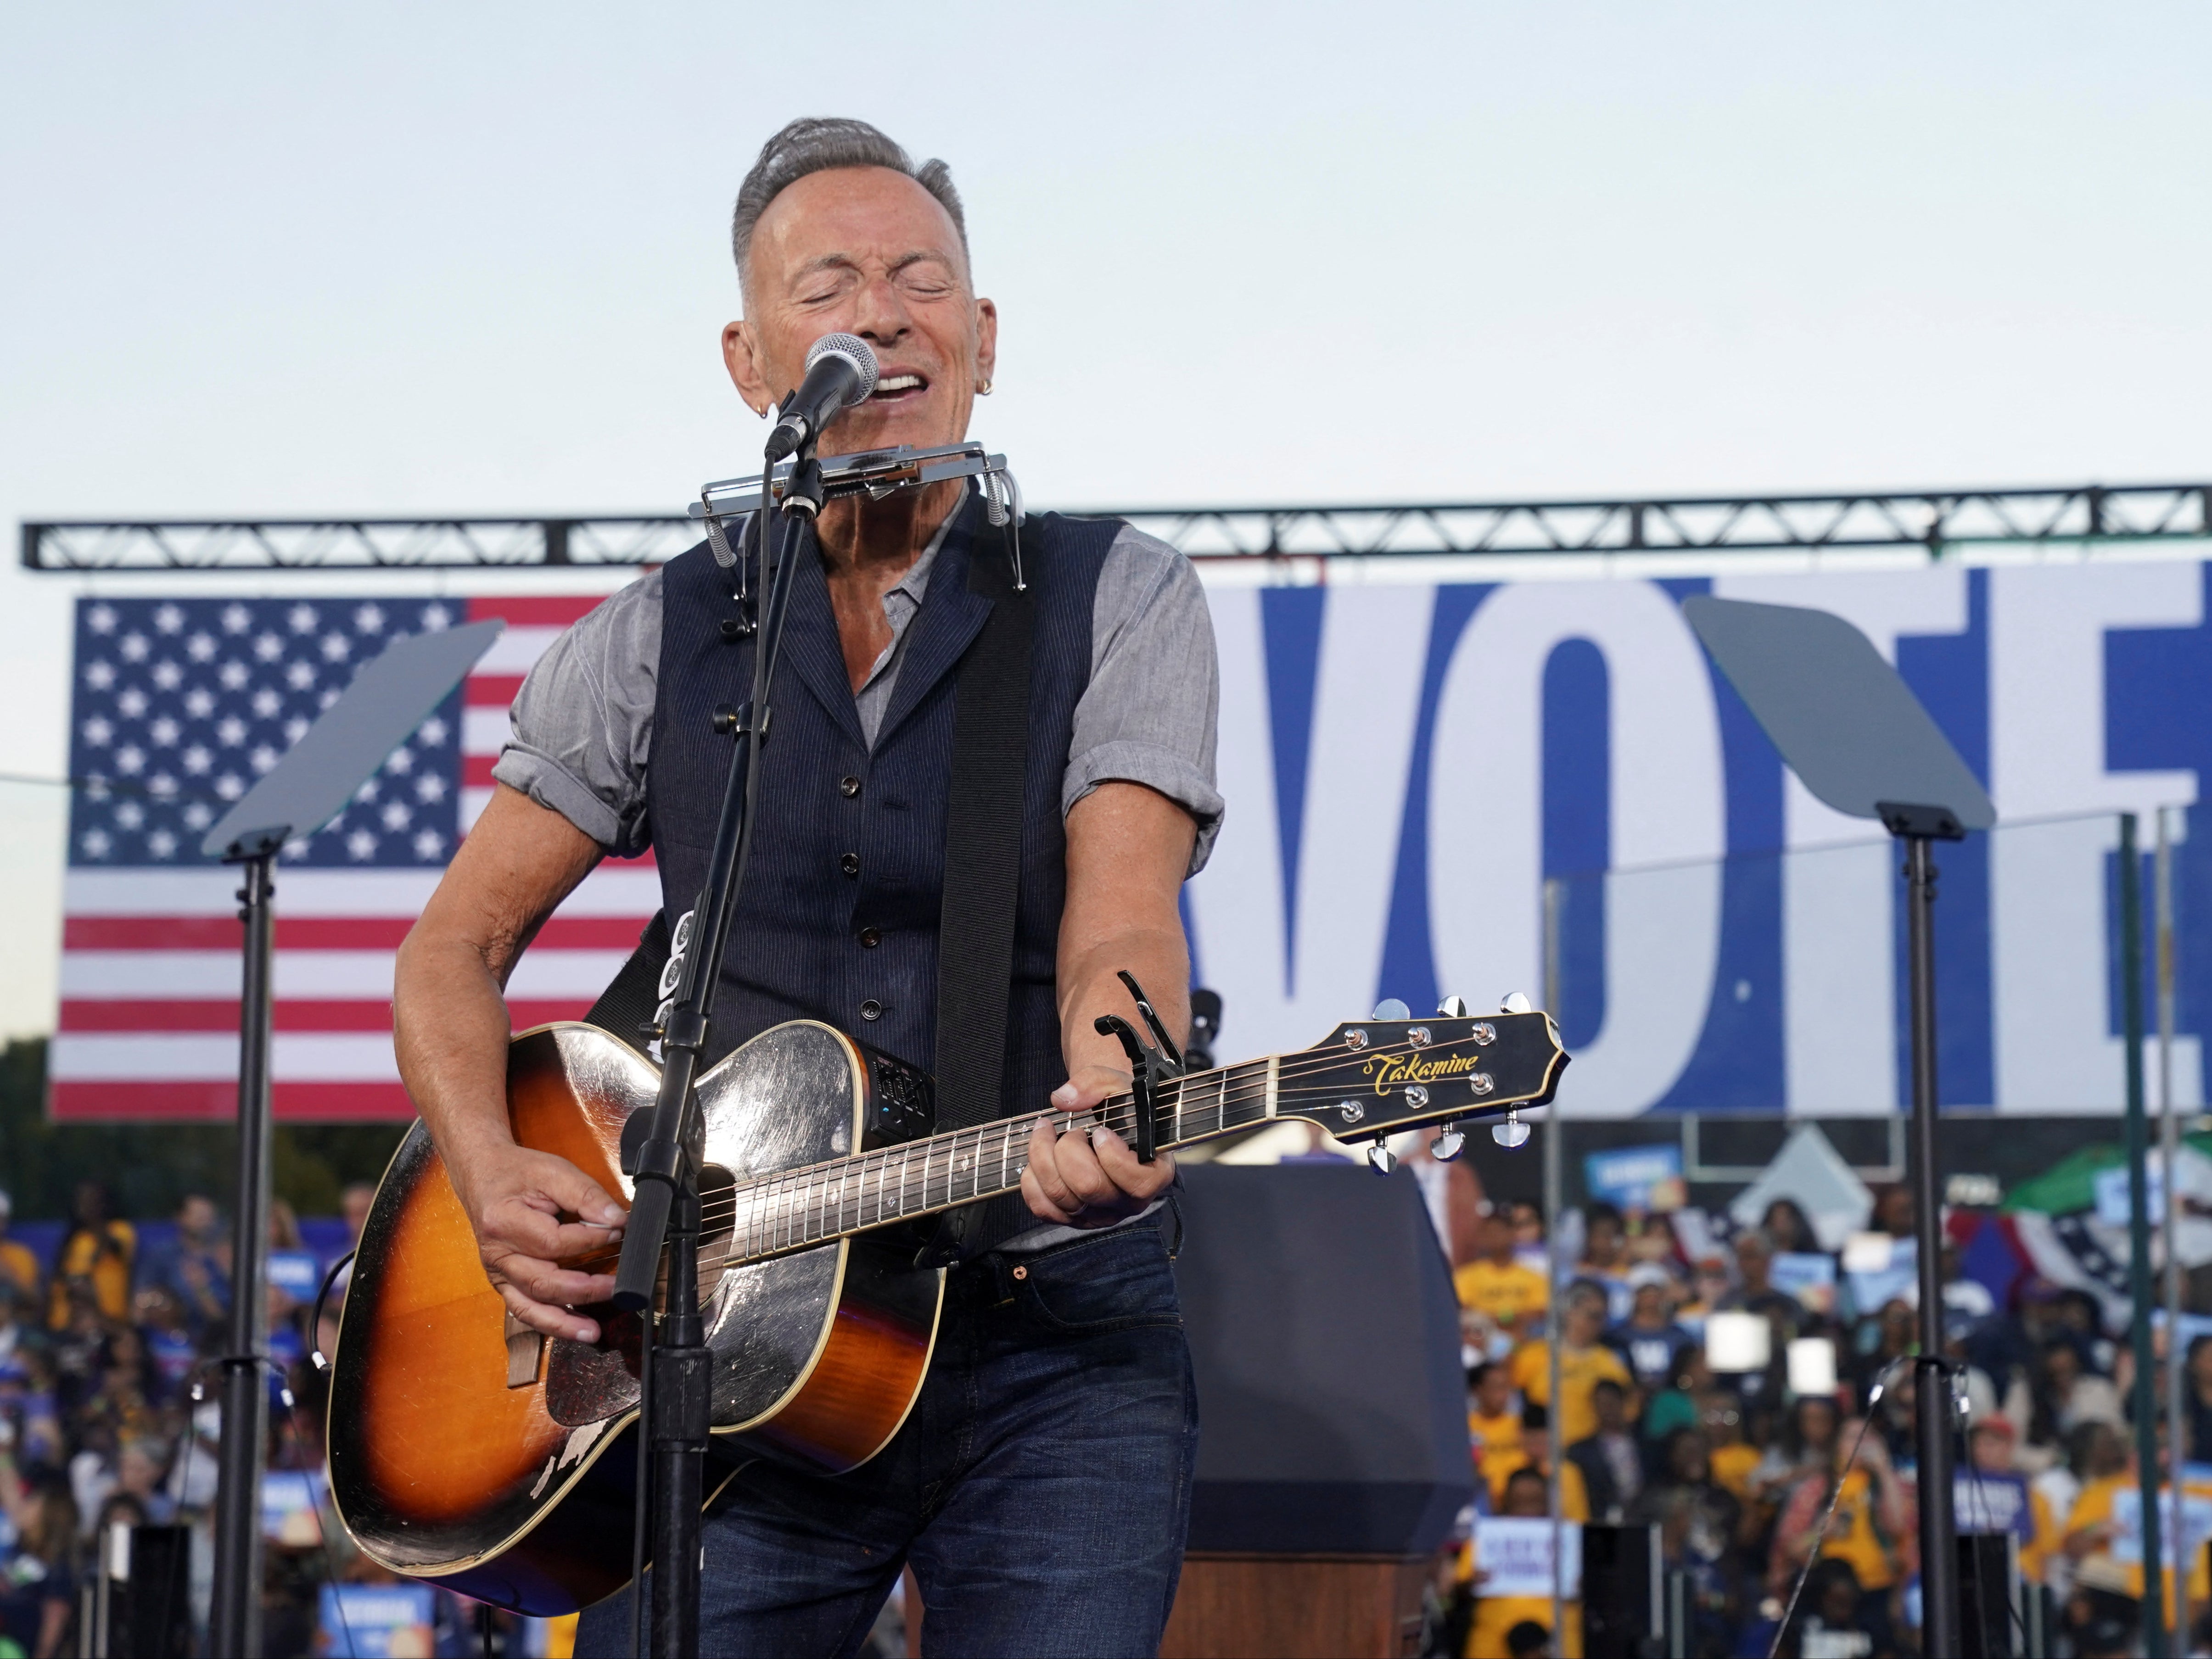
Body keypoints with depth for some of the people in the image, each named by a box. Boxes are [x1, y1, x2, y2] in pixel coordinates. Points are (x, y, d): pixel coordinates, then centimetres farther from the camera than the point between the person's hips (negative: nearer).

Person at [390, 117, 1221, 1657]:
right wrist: (493, 1182, -6)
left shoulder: (1118, 598, 2)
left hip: (1053, 1331, -1)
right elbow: (456, 948, 13)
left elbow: (1120, 918, -12)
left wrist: (1113, 1107, -34)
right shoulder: (656, 640, 8)